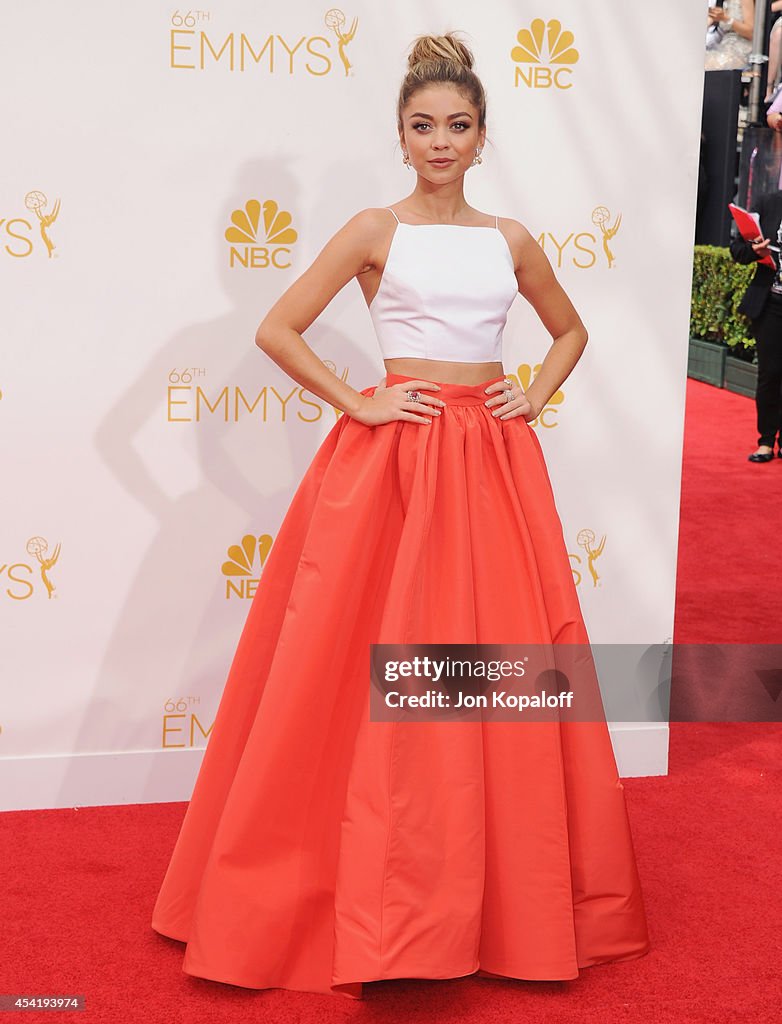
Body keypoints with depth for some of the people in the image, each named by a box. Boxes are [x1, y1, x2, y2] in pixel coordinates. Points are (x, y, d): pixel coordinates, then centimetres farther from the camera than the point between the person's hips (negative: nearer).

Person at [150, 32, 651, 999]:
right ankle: (379, 903, 12)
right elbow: (277, 329, -5)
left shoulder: (510, 239, 11)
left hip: (495, 464, 4)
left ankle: (514, 899, 21)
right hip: (392, 458, -3)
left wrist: (536, 394, 8)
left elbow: (569, 329, 25)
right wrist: (359, 403, -9)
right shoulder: (374, 230, 1)